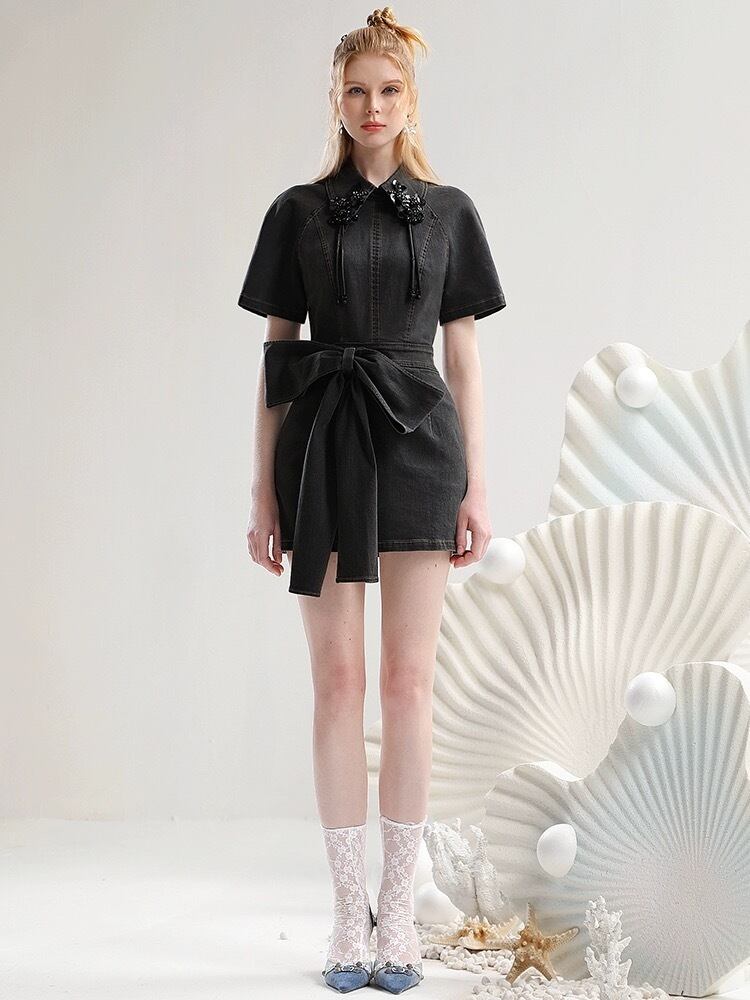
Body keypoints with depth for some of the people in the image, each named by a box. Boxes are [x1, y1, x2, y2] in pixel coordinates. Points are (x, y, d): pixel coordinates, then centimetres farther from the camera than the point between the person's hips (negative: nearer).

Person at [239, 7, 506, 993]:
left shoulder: (449, 211, 9)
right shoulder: (298, 211, 7)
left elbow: (463, 354, 8)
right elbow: (276, 354, 7)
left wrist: (477, 485, 2)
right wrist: (264, 491, 2)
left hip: (418, 439, 0)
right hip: (325, 441, 0)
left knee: (409, 681, -1)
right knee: (338, 680, 1)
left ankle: (399, 910, 10)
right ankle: (350, 914, 10)